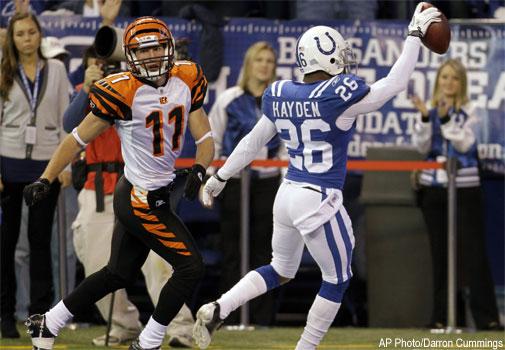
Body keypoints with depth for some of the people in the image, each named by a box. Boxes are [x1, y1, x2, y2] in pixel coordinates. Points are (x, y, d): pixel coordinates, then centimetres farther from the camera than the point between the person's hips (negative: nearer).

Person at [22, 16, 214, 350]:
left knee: (119, 274, 19)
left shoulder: (186, 81, 1)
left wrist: (199, 169, -18)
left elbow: (205, 137, 2)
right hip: (142, 200, -7)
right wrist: (45, 179, -12)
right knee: (191, 266, -7)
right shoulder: (123, 92, -17)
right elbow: (79, 138, -11)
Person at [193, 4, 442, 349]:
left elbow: (252, 142, 13)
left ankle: (217, 309, 5)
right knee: (337, 280, 12)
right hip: (319, 203, -7)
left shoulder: (281, 96, 3)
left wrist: (220, 177, 25)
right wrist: (416, 34, 2)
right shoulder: (338, 96, -16)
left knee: (280, 272, 24)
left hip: (287, 194, 7)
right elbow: (395, 84, -7)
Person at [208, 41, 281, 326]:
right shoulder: (229, 100, 2)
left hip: (268, 182, 1)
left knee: (264, 250, 2)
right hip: (234, 182, -1)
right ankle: (230, 319, 4)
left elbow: (287, 146, 12)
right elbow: (211, 142, 6)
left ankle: (262, 318, 6)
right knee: (233, 251, 0)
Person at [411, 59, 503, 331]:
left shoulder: (469, 111, 0)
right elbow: (421, 146, 0)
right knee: (440, 254, 6)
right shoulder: (430, 111, 8)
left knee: (473, 252, -5)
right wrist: (425, 117, -13)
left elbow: (464, 143, -12)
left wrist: (446, 117, -20)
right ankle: (441, 316, 10)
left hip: (464, 188, -3)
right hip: (433, 188, 3)